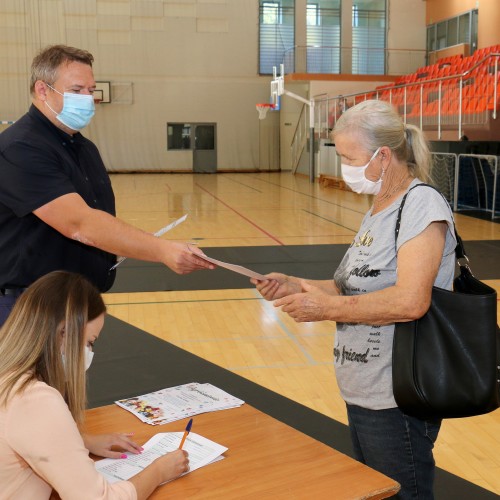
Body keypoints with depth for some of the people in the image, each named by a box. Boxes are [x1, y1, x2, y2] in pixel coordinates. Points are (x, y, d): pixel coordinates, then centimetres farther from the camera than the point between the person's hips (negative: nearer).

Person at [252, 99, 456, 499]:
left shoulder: (422, 203, -18)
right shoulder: (378, 210, 10)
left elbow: (410, 301, -28)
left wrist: (326, 308, -20)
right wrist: (294, 286, 0)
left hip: (397, 404, -9)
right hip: (363, 394, 9)